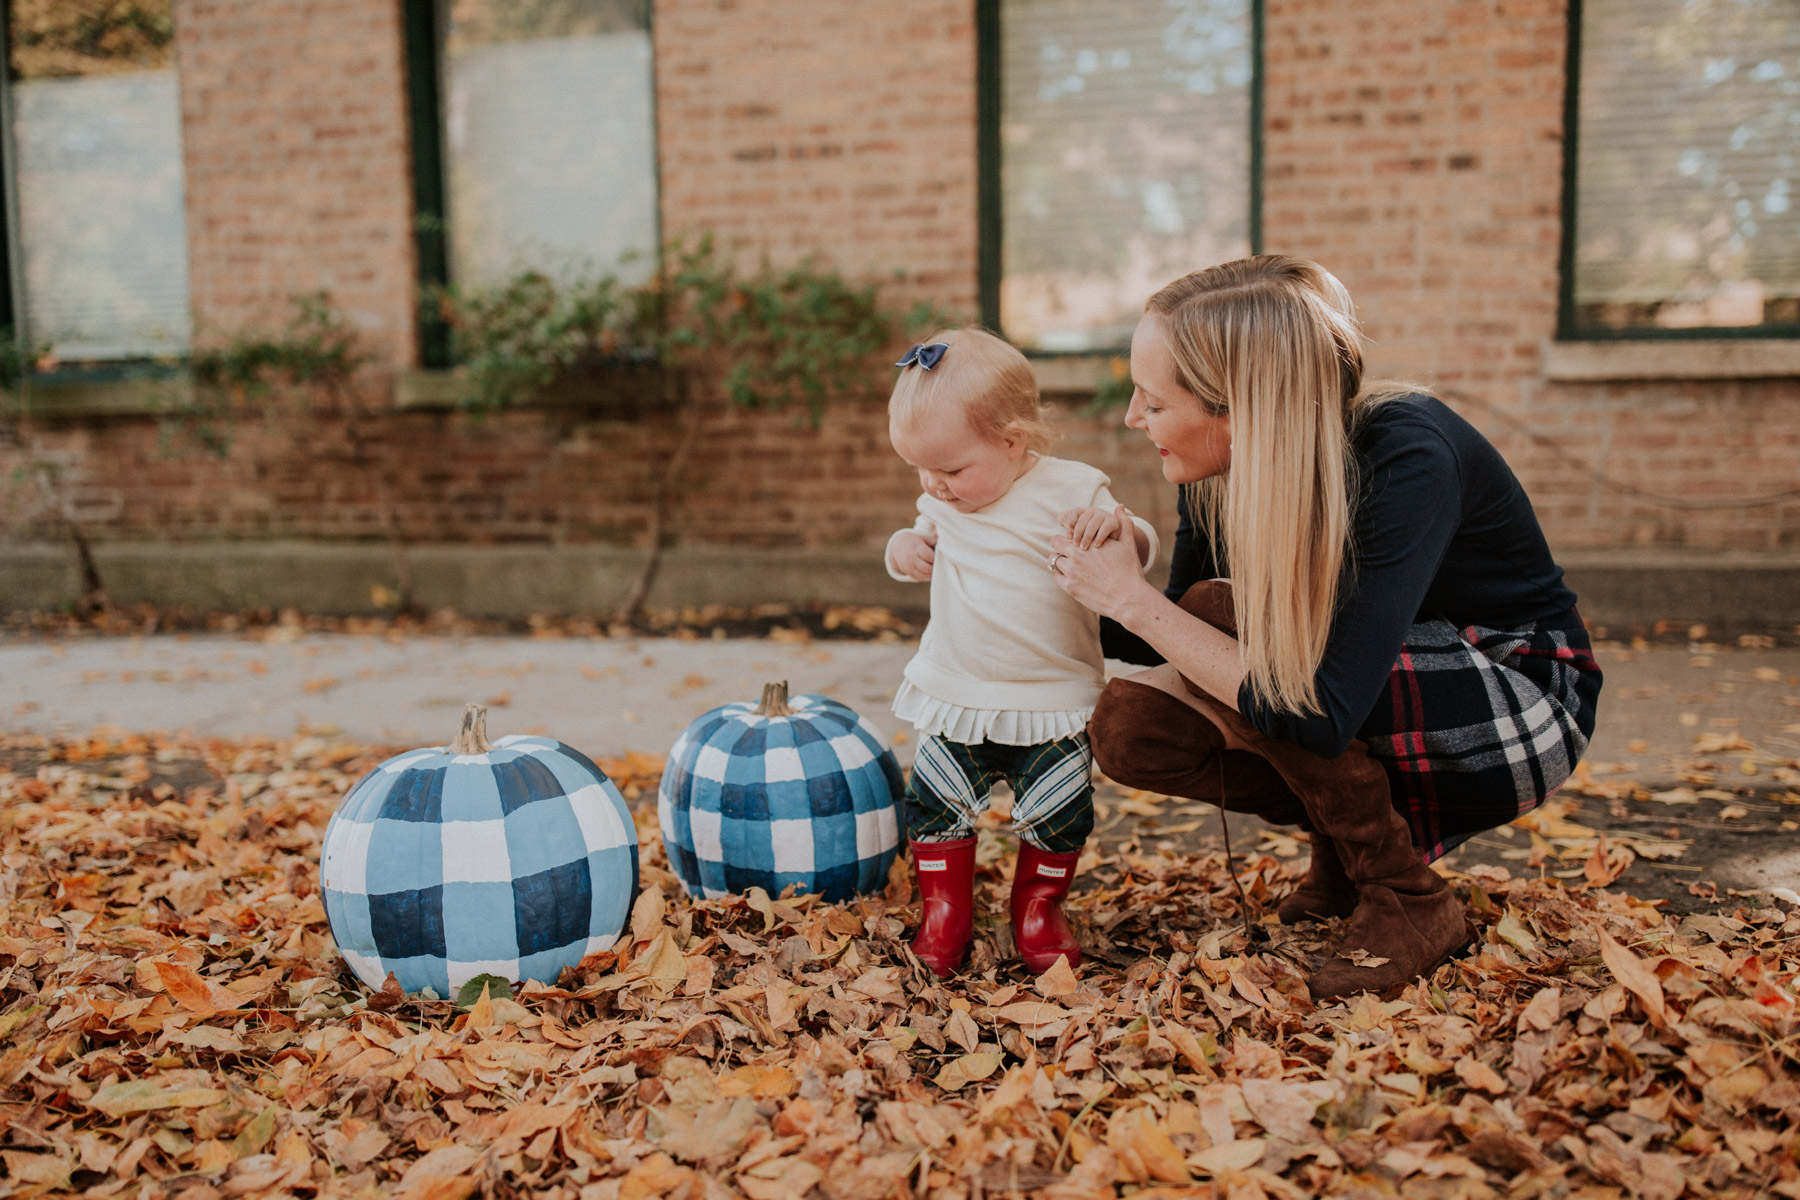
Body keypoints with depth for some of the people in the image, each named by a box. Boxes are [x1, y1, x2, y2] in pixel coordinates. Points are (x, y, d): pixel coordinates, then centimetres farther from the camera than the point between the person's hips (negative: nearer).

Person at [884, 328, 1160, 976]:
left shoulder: (1072, 491, -12)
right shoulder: (943, 503, 2)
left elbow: (1139, 557, -6)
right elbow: (925, 541, 20)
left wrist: (1116, 526, -29)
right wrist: (903, 547, -4)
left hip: (1054, 703, -3)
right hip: (954, 698, 3)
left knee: (1058, 815, 2)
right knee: (935, 805, 2)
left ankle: (1038, 906, 27)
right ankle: (944, 909, 23)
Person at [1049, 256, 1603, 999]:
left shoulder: (1406, 458, -31)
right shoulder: (1220, 476, -11)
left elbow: (1319, 714, -39)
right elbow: (1178, 642, 4)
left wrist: (1136, 601, -32)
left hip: (1521, 697, -6)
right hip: (1387, 691, 6)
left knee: (1219, 612, -28)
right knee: (1129, 723, -16)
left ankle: (1409, 901, -13)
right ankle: (1351, 838, 4)